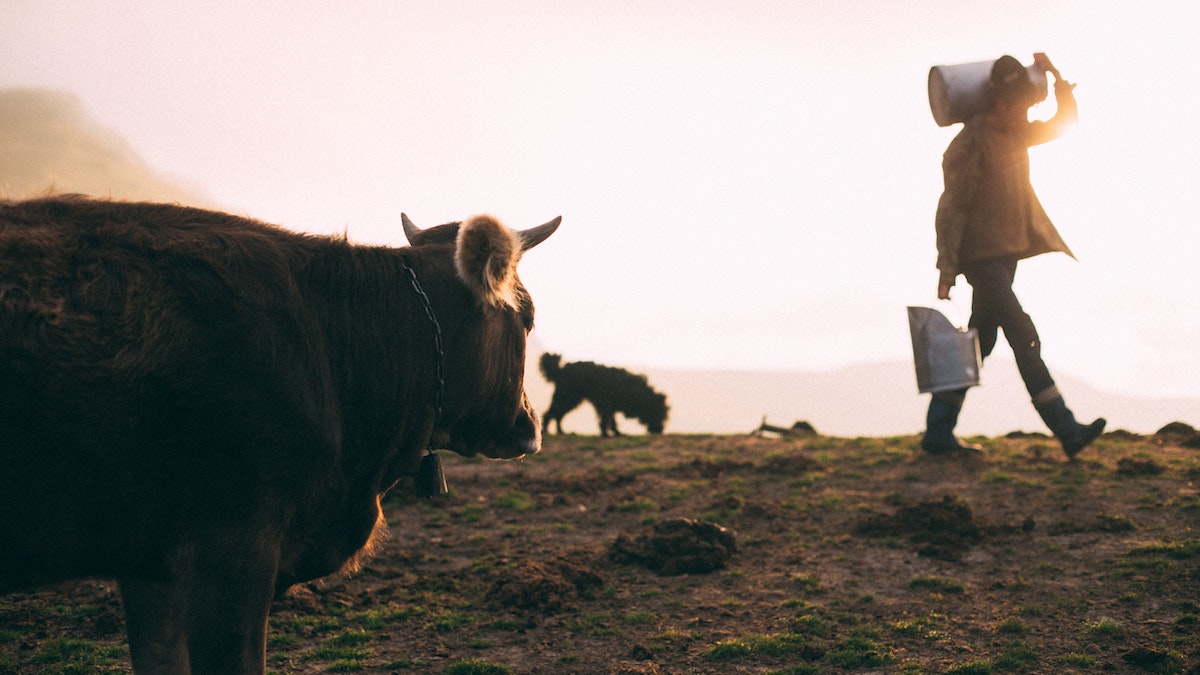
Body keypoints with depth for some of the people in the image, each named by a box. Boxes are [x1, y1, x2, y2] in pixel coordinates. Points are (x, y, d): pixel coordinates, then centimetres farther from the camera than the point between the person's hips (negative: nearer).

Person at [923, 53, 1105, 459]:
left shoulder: (1015, 136, 12)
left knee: (979, 343, 9)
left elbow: (1064, 121, 22)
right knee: (1023, 337, -14)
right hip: (982, 257, -9)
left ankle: (937, 433, 14)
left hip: (1007, 253, 9)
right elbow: (951, 207, -15)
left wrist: (1056, 76, 8)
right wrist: (947, 266, -17)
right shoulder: (968, 145, -14)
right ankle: (1066, 431, -17)